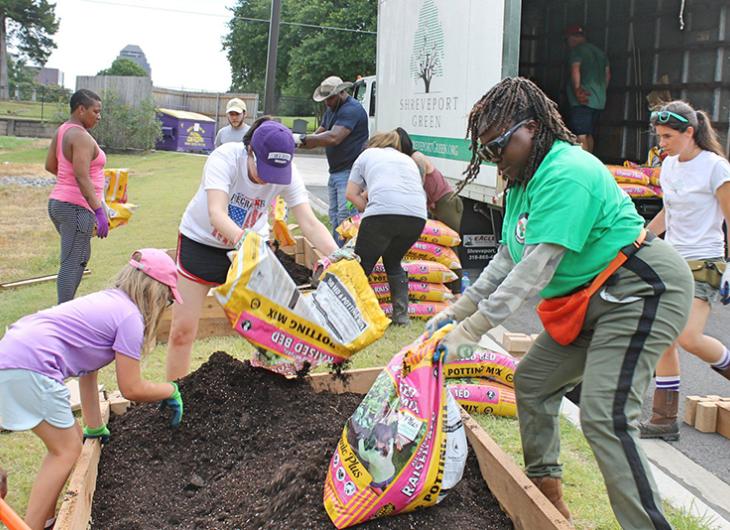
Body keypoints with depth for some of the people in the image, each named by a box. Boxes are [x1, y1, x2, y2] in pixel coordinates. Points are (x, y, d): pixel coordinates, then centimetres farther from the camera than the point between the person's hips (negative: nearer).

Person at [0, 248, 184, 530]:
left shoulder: (107, 301, 21)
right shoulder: (130, 316, -6)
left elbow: (87, 371, 24)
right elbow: (131, 389, -1)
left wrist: (94, 428, 27)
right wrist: (171, 390, 16)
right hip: (29, 367, -9)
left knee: (69, 440, 19)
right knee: (67, 450, 3)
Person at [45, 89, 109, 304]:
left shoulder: (62, 131, 11)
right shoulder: (81, 137, -17)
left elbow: (50, 165, 20)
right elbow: (82, 177, -24)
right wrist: (99, 212, -25)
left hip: (58, 203, 10)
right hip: (76, 207, -10)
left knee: (82, 257, 20)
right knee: (72, 264, -7)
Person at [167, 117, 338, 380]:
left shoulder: (287, 173, -21)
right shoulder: (225, 158, -31)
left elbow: (309, 223, -27)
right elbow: (216, 213, -43)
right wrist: (242, 239, -61)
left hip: (251, 244, 3)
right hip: (201, 241, -3)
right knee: (182, 329, -2)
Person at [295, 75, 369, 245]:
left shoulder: (352, 109, -15)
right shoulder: (331, 110, 19)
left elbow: (333, 138, -26)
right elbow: (318, 135, 15)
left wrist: (302, 138, -22)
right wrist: (298, 143, -5)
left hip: (351, 172, -10)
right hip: (335, 172, 10)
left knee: (345, 216, -15)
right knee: (334, 217, 10)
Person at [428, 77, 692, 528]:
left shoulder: (565, 175, -23)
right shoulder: (525, 179, 10)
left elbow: (538, 266, -28)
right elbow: (509, 257, 13)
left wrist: (473, 328, -27)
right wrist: (457, 310, 9)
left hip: (642, 289, -11)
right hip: (593, 301, 11)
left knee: (606, 418, -19)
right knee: (533, 381, 15)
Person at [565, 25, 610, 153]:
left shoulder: (576, 50, -4)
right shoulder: (599, 51, 20)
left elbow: (575, 70, -19)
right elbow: (607, 73, 23)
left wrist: (577, 90, -20)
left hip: (583, 100, -8)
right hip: (599, 101, 8)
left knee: (581, 136, -13)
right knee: (589, 135, 16)